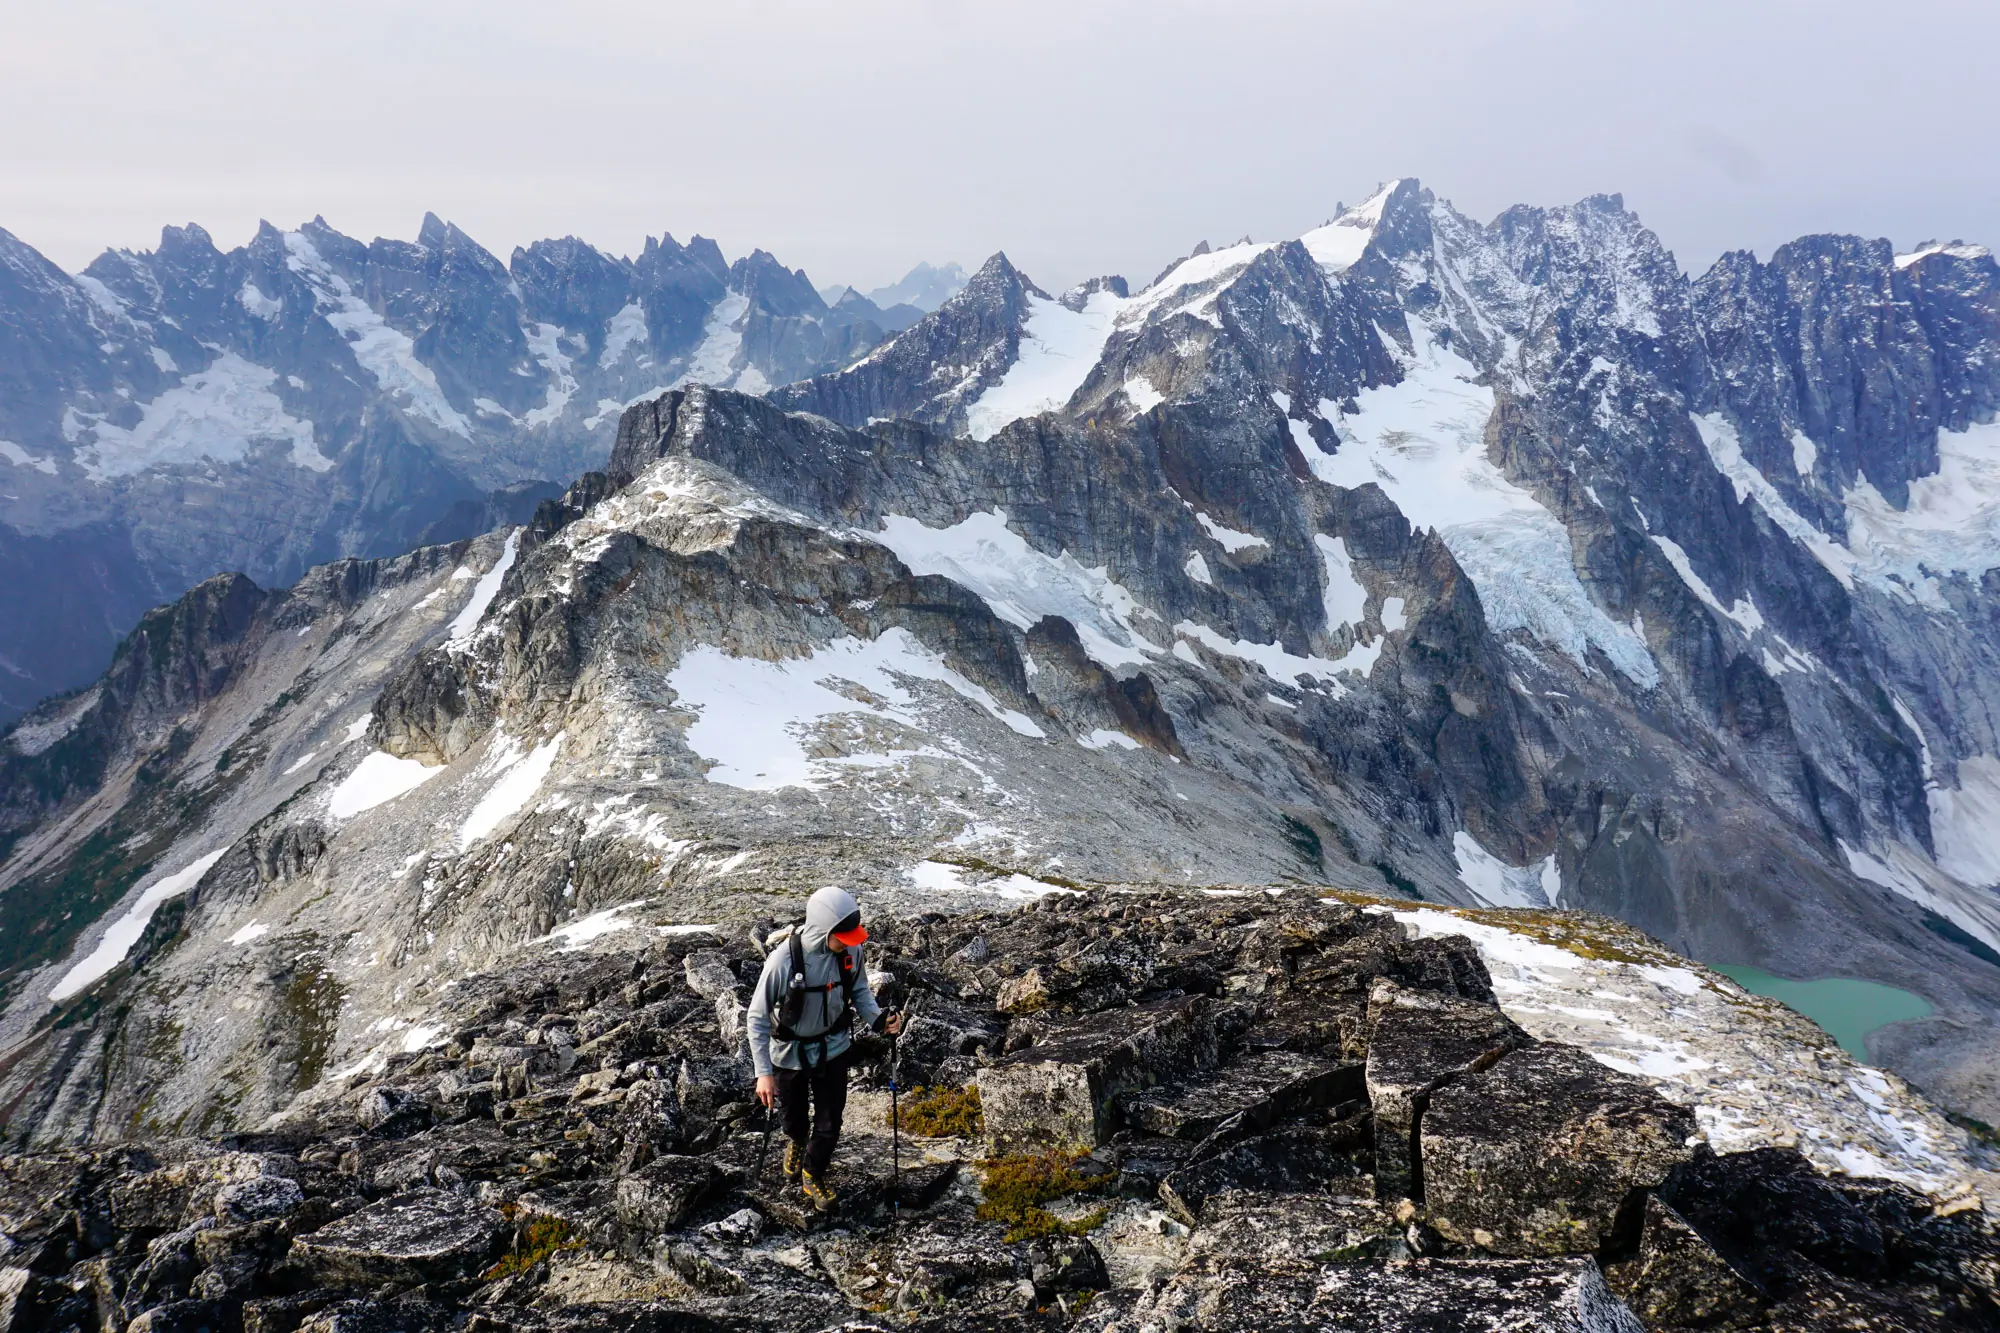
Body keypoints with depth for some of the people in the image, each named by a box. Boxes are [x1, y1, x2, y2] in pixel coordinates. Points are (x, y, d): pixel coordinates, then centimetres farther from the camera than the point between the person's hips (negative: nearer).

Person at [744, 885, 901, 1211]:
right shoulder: (784, 959, -33)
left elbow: (860, 990, -1)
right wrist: (763, 1072, -24)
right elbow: (757, 1018, -22)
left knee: (829, 1121, 10)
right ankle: (796, 1141, 60)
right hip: (790, 1052, -2)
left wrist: (878, 1019, -19)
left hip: (833, 1047, 2)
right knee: (794, 1113, 24)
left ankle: (813, 1175, 40)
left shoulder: (851, 951, -21)